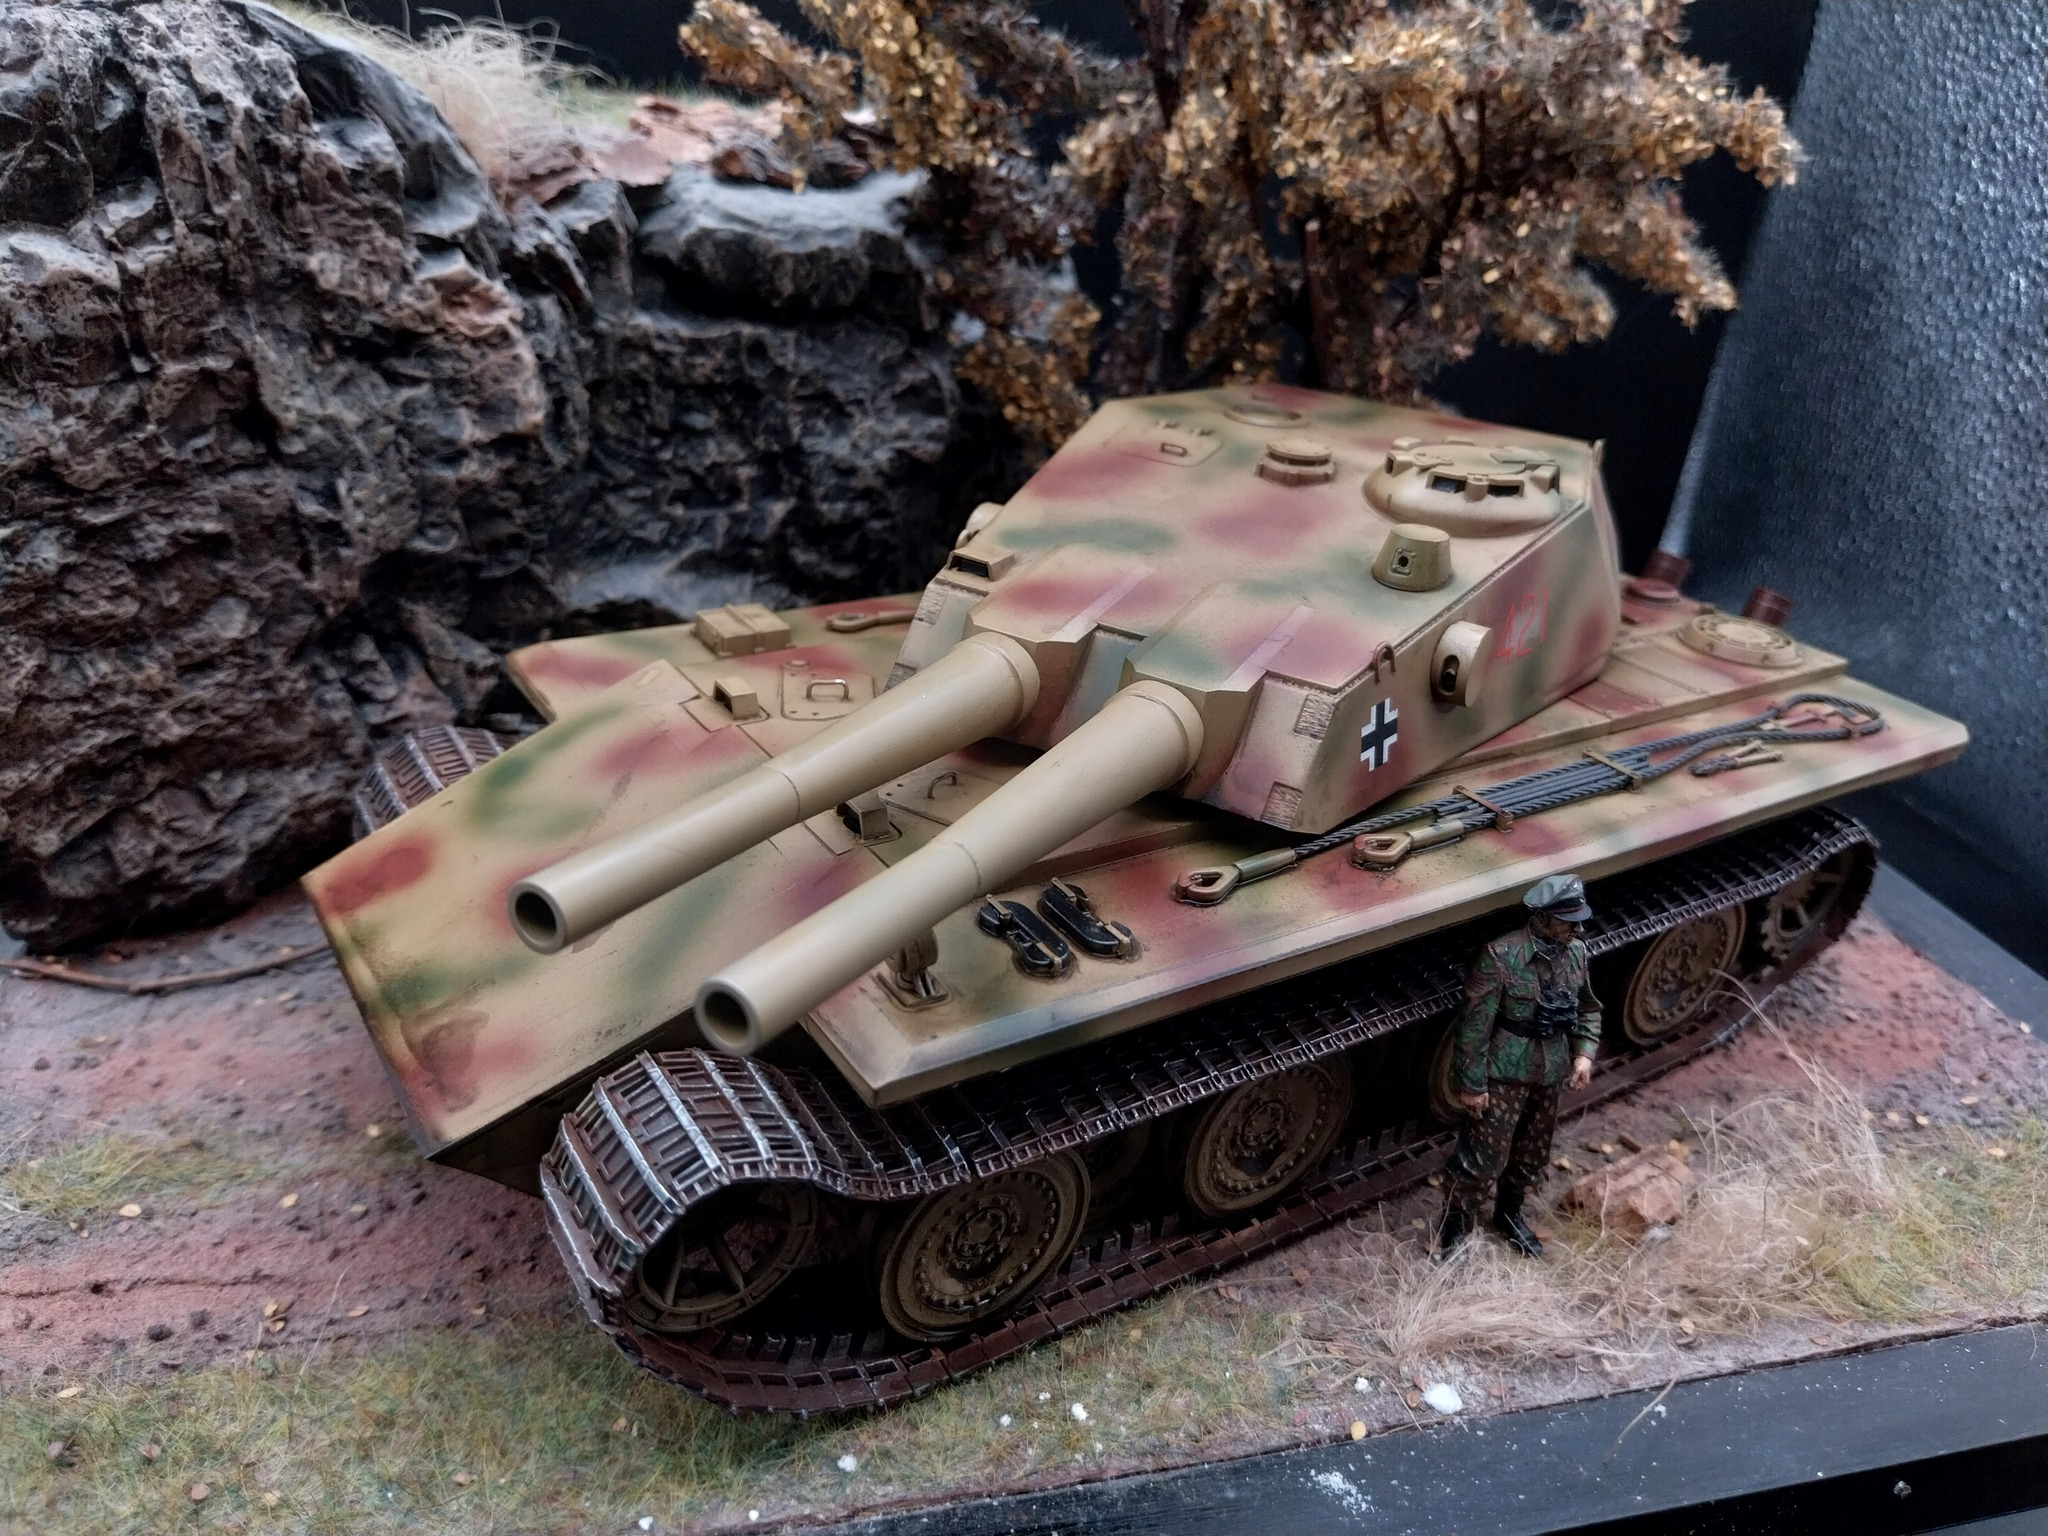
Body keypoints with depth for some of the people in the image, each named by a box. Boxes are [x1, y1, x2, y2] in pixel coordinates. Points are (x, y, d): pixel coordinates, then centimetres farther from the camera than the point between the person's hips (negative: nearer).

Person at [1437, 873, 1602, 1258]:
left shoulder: (1576, 953, -4)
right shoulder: (1502, 957, -24)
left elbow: (1588, 1009, 13)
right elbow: (1474, 1026, -20)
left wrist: (1585, 1052, -1)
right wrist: (1471, 1084, -17)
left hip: (1551, 1075, 7)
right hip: (1503, 1076, -6)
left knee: (1532, 1154, 22)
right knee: (1482, 1159, 0)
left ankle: (1509, 1214, 45)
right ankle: (1454, 1229, 19)